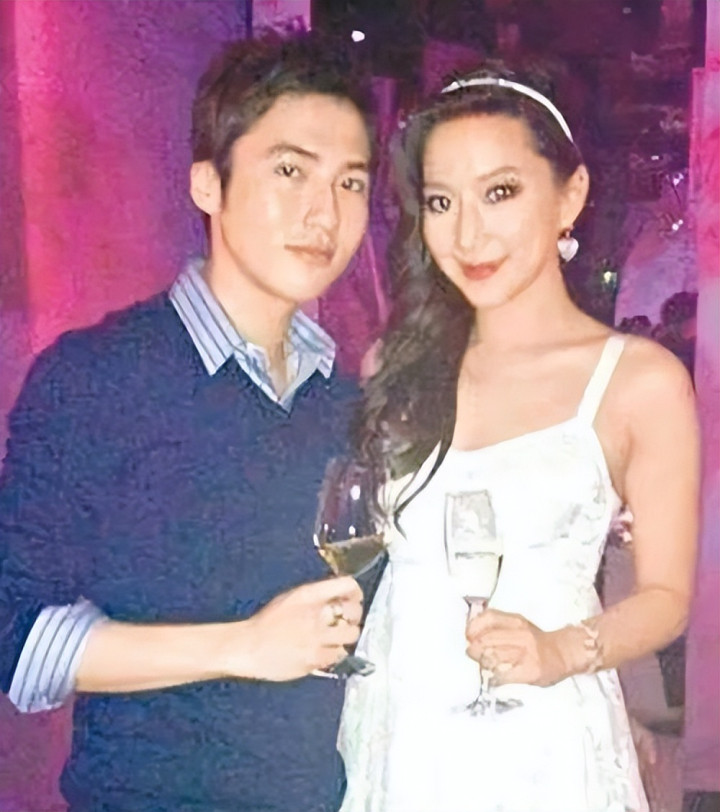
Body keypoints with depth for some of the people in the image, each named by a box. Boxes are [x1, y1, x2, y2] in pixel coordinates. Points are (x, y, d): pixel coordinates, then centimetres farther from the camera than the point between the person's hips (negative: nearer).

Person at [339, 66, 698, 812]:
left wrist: (561, 652, -20)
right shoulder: (396, 362, 3)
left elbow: (664, 594, -4)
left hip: (537, 748, -3)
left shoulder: (641, 379, -8)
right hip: (387, 732, 3)